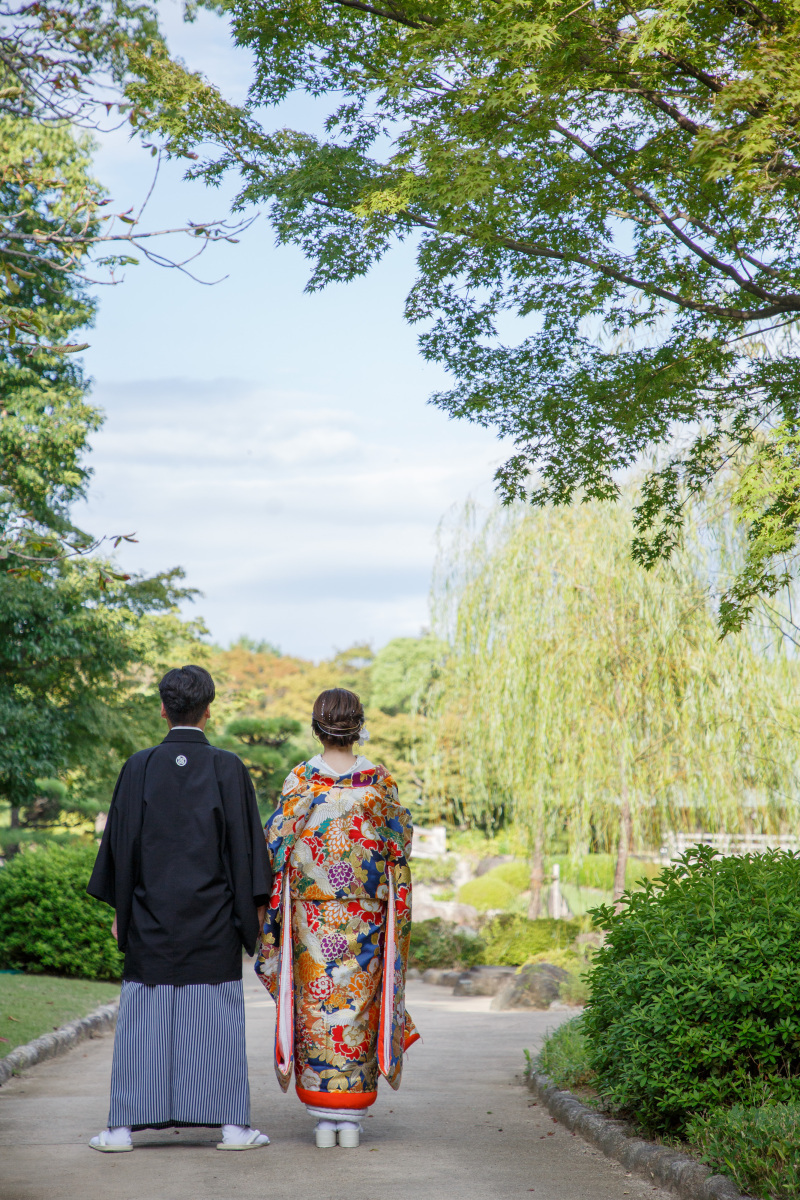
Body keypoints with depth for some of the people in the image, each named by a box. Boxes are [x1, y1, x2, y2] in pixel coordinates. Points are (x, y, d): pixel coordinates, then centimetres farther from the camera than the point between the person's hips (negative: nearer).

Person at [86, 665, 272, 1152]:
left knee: (143, 1016, 5)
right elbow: (247, 841, -3)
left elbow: (120, 839, 2)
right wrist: (255, 907, 4)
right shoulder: (229, 769, -4)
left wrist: (118, 909, 9)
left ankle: (124, 1126, 7)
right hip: (212, 918, -1)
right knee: (217, 1015, 5)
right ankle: (232, 1125, 7)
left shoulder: (139, 767, -1)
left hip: (151, 916, 1)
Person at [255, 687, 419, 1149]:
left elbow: (276, 844, -3)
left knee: (316, 1006, 6)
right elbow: (401, 843, 4)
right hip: (365, 917, 1)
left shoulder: (301, 780, -5)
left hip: (312, 916, -1)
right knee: (358, 1005, 7)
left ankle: (324, 1119, 7)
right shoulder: (379, 781, -3)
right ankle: (351, 1118, 8)